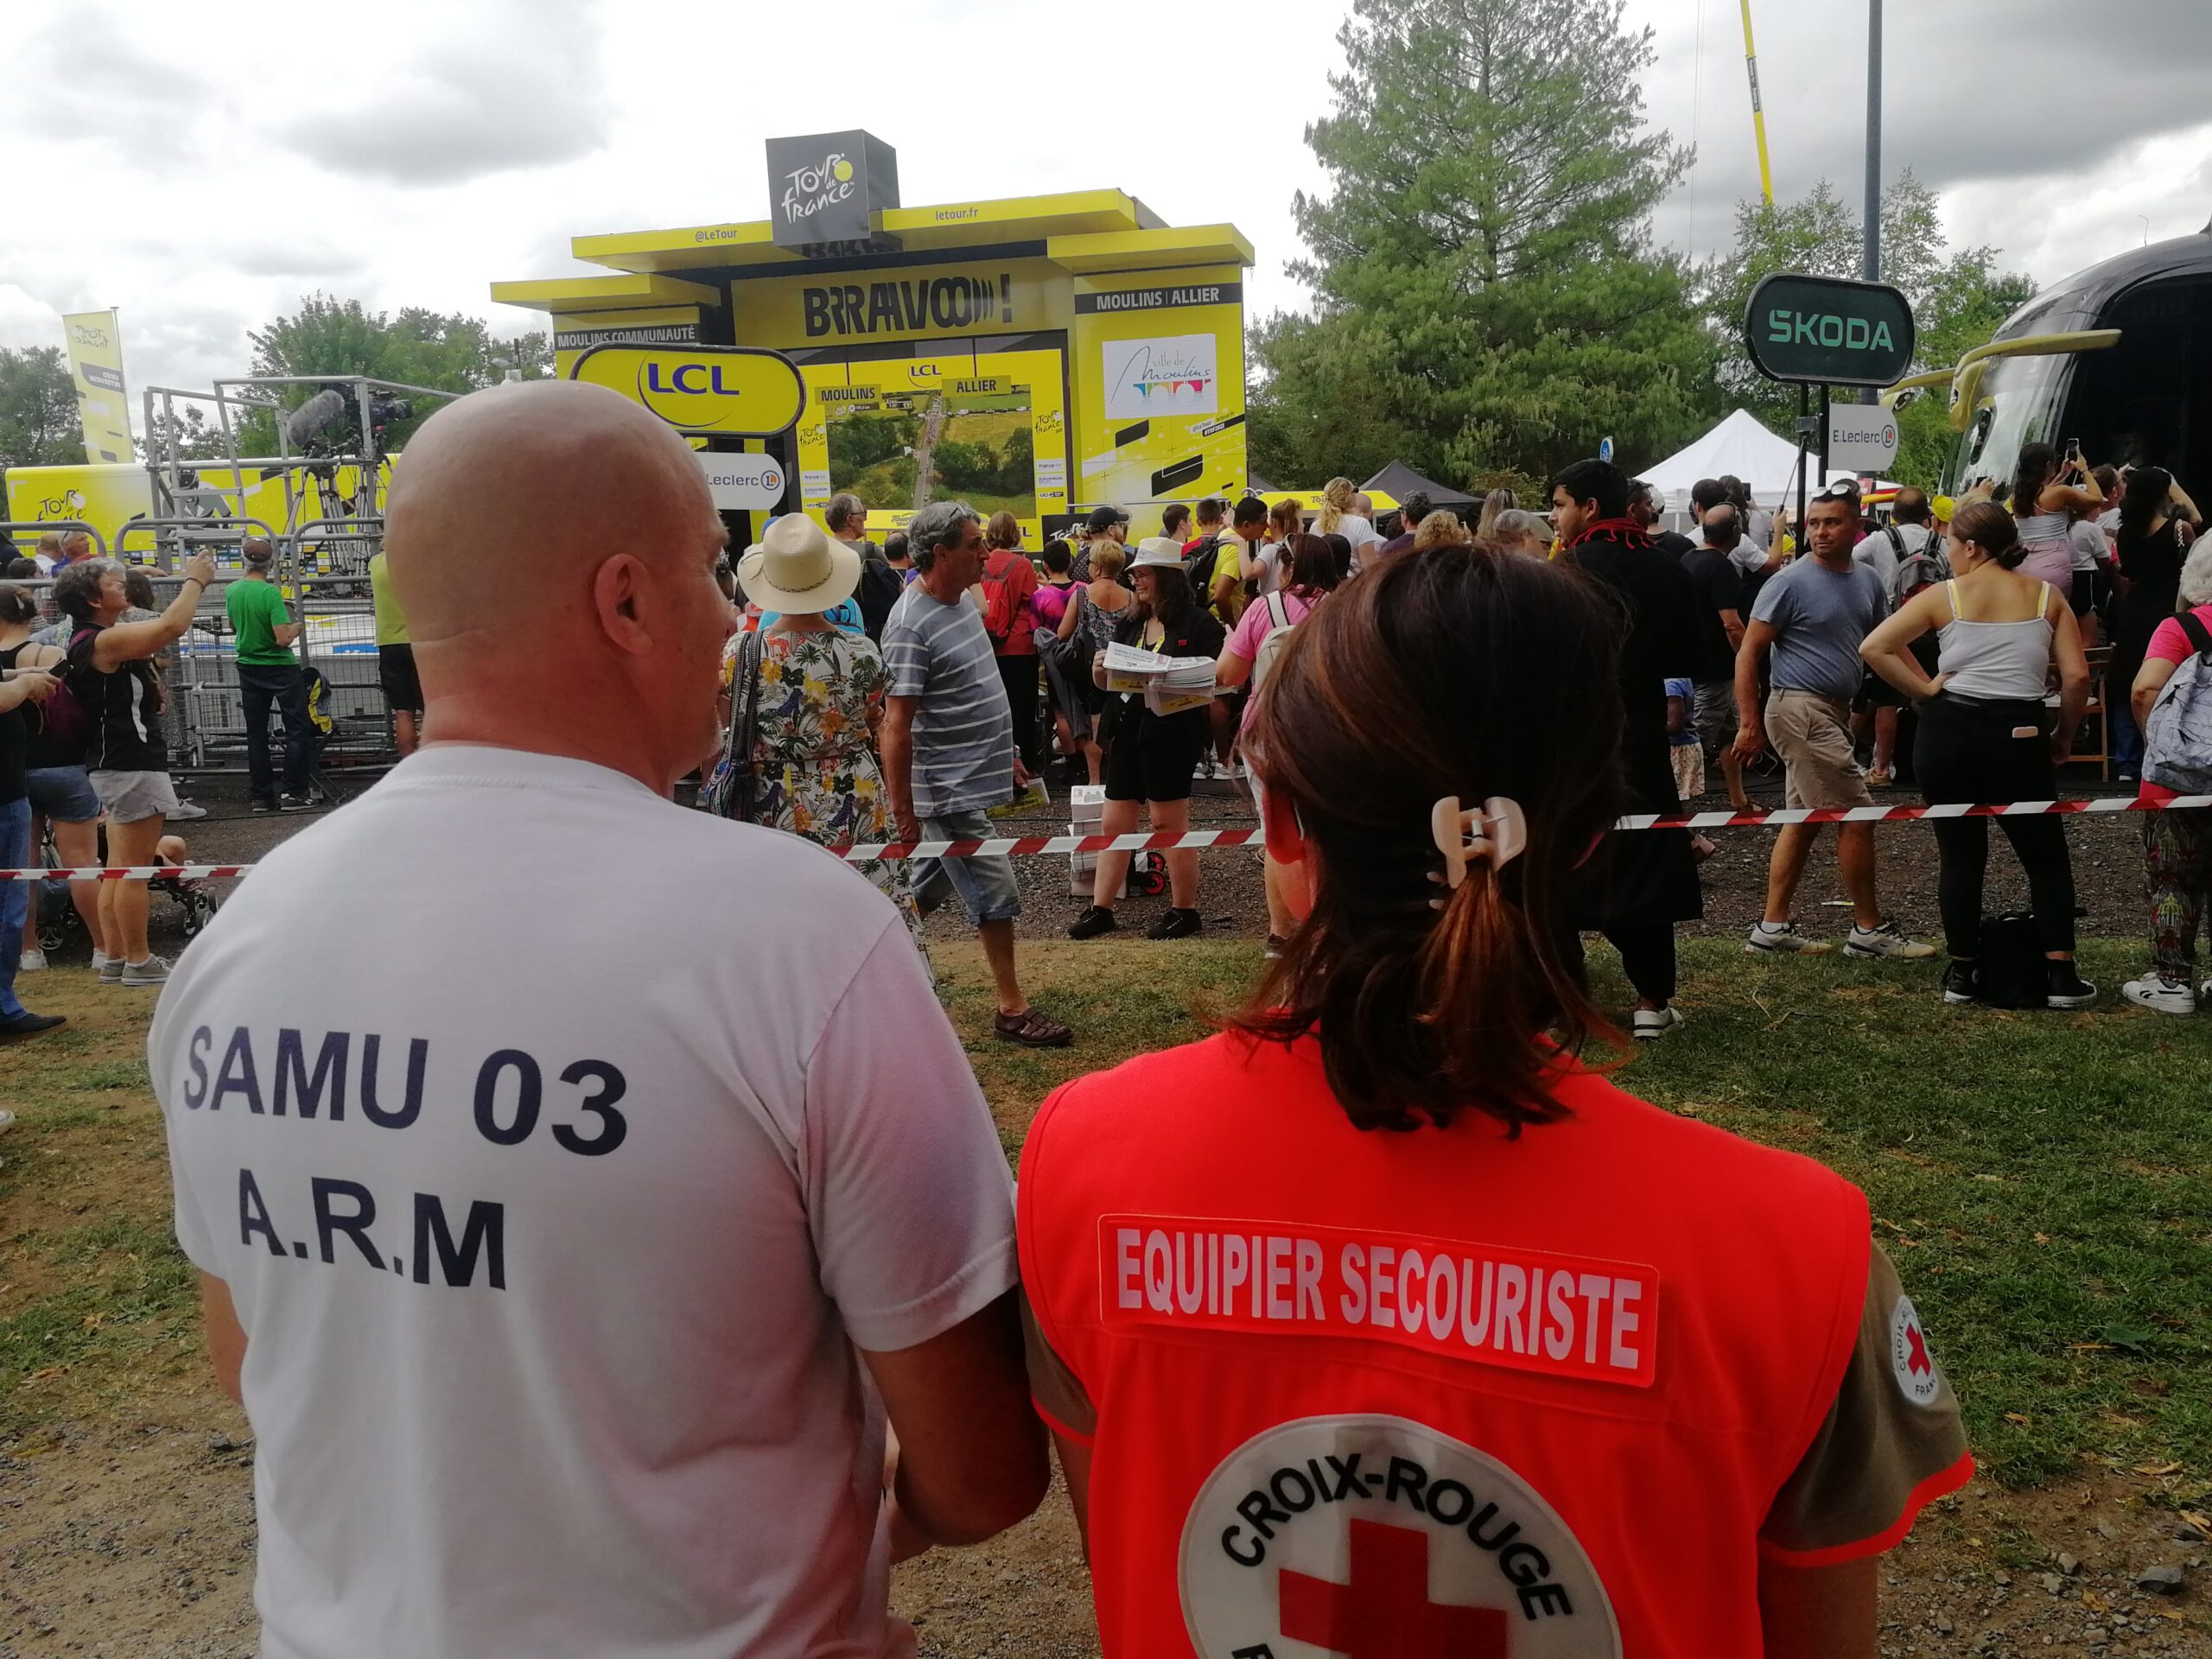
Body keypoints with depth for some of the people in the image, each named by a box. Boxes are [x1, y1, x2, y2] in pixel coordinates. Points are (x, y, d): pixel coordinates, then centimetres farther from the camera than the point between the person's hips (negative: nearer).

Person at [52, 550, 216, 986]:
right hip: (131, 765, -11)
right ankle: (139, 962, 3)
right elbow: (171, 627, -27)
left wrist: (190, 585, 14)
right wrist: (195, 580, -13)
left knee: (120, 867, 14)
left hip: (119, 765, 11)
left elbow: (162, 629, 23)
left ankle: (116, 959, 19)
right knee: (135, 868, -4)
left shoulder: (99, 640, 13)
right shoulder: (102, 642, -18)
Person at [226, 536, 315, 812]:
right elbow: (283, 639, -24)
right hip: (280, 668, -5)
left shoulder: (231, 591, -1)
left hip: (248, 669, 5)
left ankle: (260, 795, 12)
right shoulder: (271, 593, -19)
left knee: (256, 734, 10)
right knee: (296, 730, 4)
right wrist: (295, 628, -5)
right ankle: (294, 793, 0)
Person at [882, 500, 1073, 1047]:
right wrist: (901, 807, -20)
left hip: (976, 775, 9)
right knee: (997, 894, -2)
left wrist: (1006, 753, 23)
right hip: (949, 790, -9)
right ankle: (1012, 1010, 9)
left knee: (929, 884, 19)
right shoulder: (911, 626, -21)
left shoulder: (963, 601, 8)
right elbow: (897, 723, -21)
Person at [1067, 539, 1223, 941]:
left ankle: (1185, 910, 15)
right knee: (1114, 824, 8)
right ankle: (1100, 909, 16)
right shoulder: (1128, 624, 14)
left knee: (1169, 824, 3)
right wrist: (1099, 672, -5)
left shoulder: (1198, 623, -6)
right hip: (1127, 731, 7)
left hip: (1171, 734, -6)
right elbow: (1107, 681, 17)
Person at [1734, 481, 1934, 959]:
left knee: (1804, 821, 11)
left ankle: (1773, 926, 18)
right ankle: (1869, 929, 6)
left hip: (1835, 712, 8)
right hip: (1801, 709, -8)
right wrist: (1749, 723, -16)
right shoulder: (1791, 582, -12)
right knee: (1856, 819, -5)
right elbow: (1748, 654, -12)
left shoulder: (1868, 580, 10)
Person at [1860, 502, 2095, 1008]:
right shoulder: (2047, 596, 5)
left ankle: (1962, 973, 15)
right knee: (2045, 856, 11)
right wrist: (2064, 735, 12)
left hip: (1948, 733, 0)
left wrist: (1926, 690, -1)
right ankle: (2062, 975, 8)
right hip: (2019, 735, 0)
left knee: (1960, 855, 9)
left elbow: (1873, 648, -8)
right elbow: (2076, 676, -1)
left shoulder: (1943, 595, 0)